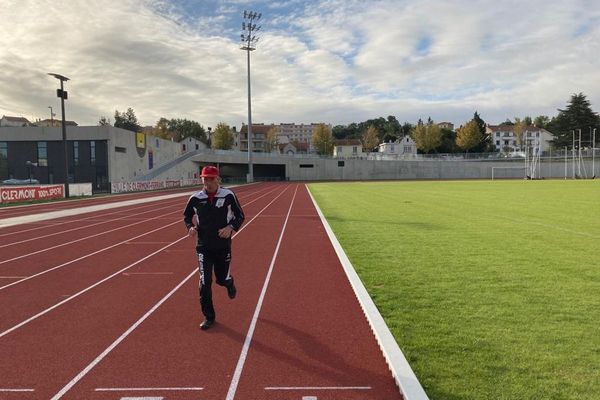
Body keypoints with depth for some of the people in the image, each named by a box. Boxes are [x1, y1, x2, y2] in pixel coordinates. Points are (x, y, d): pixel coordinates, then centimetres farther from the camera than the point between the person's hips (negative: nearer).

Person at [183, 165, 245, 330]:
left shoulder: (228, 195, -9)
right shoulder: (195, 198, -4)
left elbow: (240, 216, 1)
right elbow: (187, 215, 12)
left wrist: (231, 227, -18)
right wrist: (190, 227, -9)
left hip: (223, 246, -1)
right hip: (203, 247, 1)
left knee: (222, 278, 10)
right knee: (205, 283, -2)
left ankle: (229, 283, 49)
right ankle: (209, 317, 14)